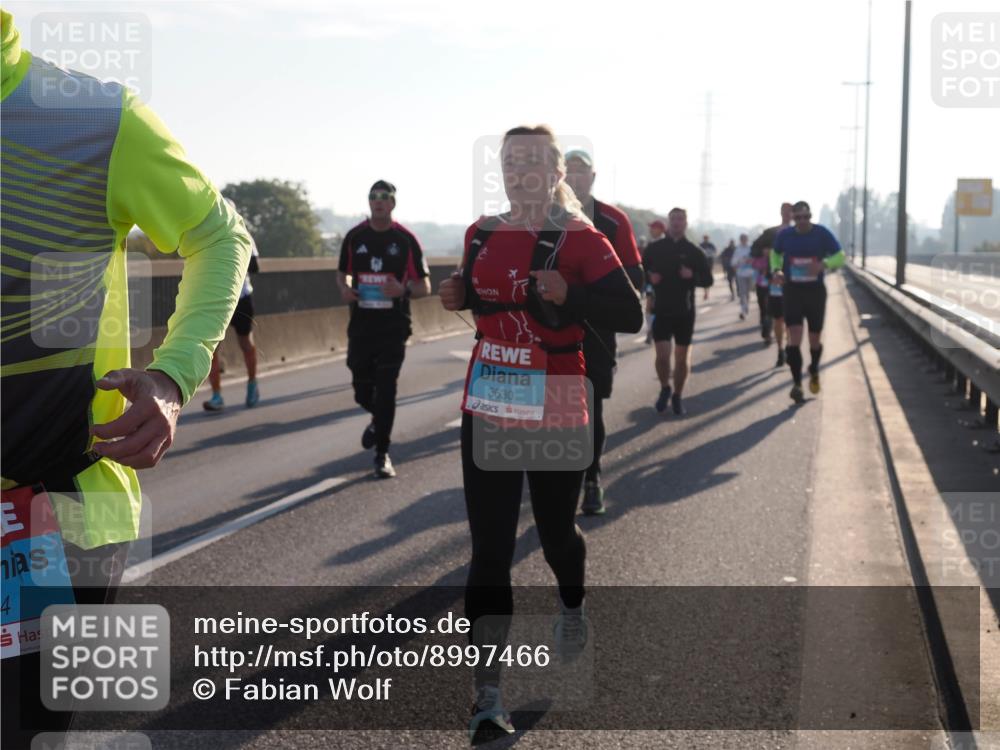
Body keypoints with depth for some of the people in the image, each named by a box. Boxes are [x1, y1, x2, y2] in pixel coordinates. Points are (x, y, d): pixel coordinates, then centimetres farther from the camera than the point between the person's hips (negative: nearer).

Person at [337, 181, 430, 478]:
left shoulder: (406, 239, -4)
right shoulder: (354, 237, 5)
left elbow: (424, 287, 0)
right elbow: (343, 273, 18)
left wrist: (404, 290, -21)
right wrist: (344, 289, -5)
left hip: (394, 325, -3)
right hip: (361, 324, 3)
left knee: (386, 390, -6)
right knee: (362, 389, 7)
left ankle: (382, 454, 5)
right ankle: (378, 420, 41)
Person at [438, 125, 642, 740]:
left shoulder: (580, 240, -10)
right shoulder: (483, 235, 6)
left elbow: (630, 315, -15)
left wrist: (568, 297, -29)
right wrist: (458, 295, 1)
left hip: (555, 412, -3)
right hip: (487, 408, 3)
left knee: (556, 530, 15)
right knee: (490, 549, -3)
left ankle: (573, 604, 51)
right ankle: (489, 693, 0)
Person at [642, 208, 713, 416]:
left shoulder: (694, 251, 1)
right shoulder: (654, 248, 2)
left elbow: (708, 280, 3)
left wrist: (693, 276, -18)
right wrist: (649, 278, -14)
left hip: (685, 312, 1)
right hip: (661, 310, 0)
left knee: (682, 358, 6)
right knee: (662, 355, -7)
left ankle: (677, 396, 22)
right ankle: (665, 389, 19)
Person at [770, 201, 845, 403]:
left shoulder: (822, 234, -7)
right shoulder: (784, 235, -2)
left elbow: (840, 256, -3)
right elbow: (775, 254, 17)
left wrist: (824, 264, -24)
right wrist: (776, 270, -4)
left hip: (815, 291, 0)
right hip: (792, 290, 0)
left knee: (814, 339, 10)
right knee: (794, 337, -13)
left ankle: (814, 371, 40)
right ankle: (797, 383, -7)